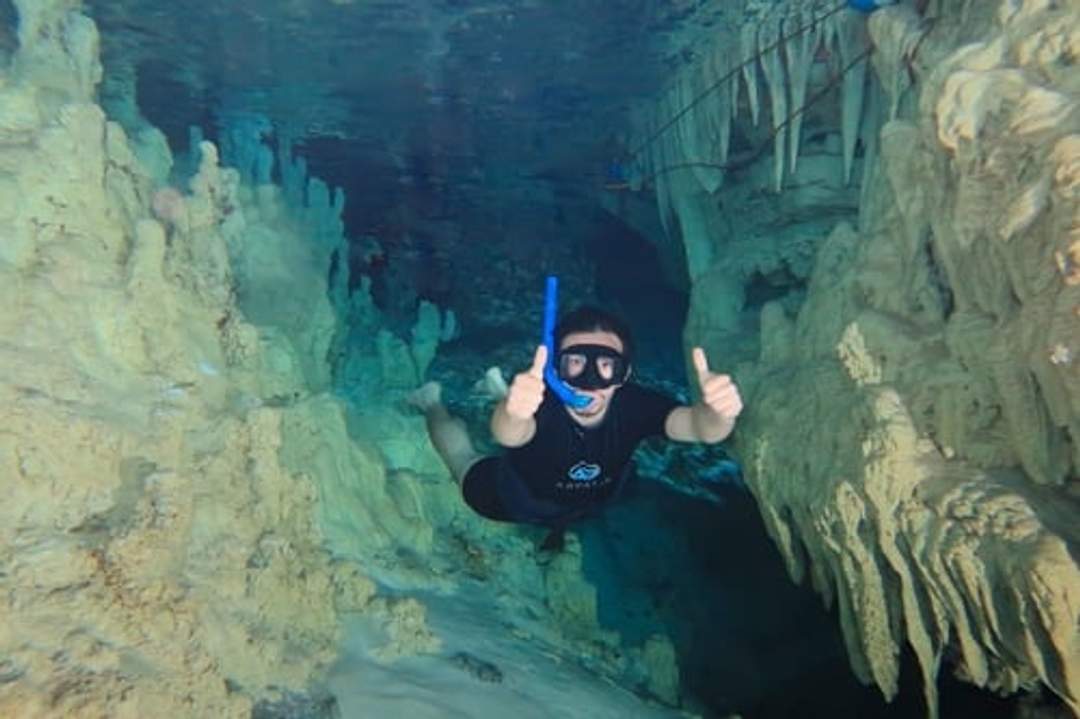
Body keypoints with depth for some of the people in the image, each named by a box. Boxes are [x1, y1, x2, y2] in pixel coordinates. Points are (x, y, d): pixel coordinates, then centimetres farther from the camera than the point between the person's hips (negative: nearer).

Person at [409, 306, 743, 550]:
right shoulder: (540, 402, -46)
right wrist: (512, 411, -90)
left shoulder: (633, 404, -39)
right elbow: (508, 433, -67)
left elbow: (697, 424, -55)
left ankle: (496, 389, 58)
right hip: (513, 501, -3)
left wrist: (717, 414, -78)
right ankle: (433, 400, 54)